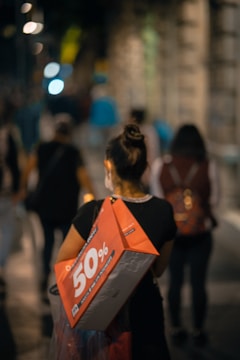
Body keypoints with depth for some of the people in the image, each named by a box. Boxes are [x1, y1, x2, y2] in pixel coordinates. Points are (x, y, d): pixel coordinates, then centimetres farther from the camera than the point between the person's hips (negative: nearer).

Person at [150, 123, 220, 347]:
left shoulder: (160, 165, -6)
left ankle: (176, 329, 21)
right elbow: (214, 199, 0)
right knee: (198, 282, 8)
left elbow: (157, 199, 1)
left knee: (175, 281, 13)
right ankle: (198, 330, 16)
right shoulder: (209, 166, -10)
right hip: (201, 231, -2)